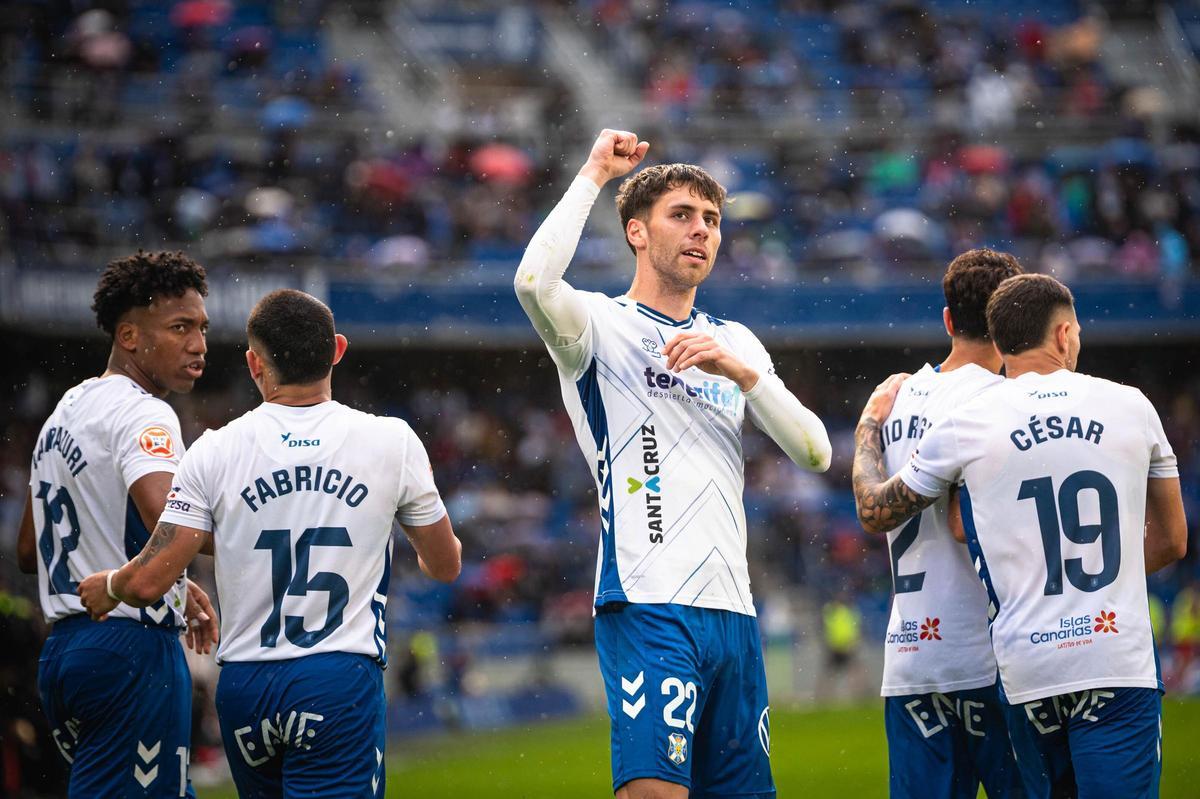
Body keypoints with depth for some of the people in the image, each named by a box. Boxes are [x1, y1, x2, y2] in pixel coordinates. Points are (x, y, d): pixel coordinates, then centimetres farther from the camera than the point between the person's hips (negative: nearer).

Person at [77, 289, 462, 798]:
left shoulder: (215, 452, -2)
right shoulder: (392, 442, 0)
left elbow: (148, 580, -4)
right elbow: (446, 565, 13)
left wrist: (105, 587, 20)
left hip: (244, 686, 2)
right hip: (342, 681, -2)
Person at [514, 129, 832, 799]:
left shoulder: (734, 341, 21)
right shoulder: (602, 325, 3)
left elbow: (815, 452, 11)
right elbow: (535, 283, -21)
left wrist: (744, 372, -5)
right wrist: (594, 174, -10)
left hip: (733, 609, 6)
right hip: (648, 606, -6)